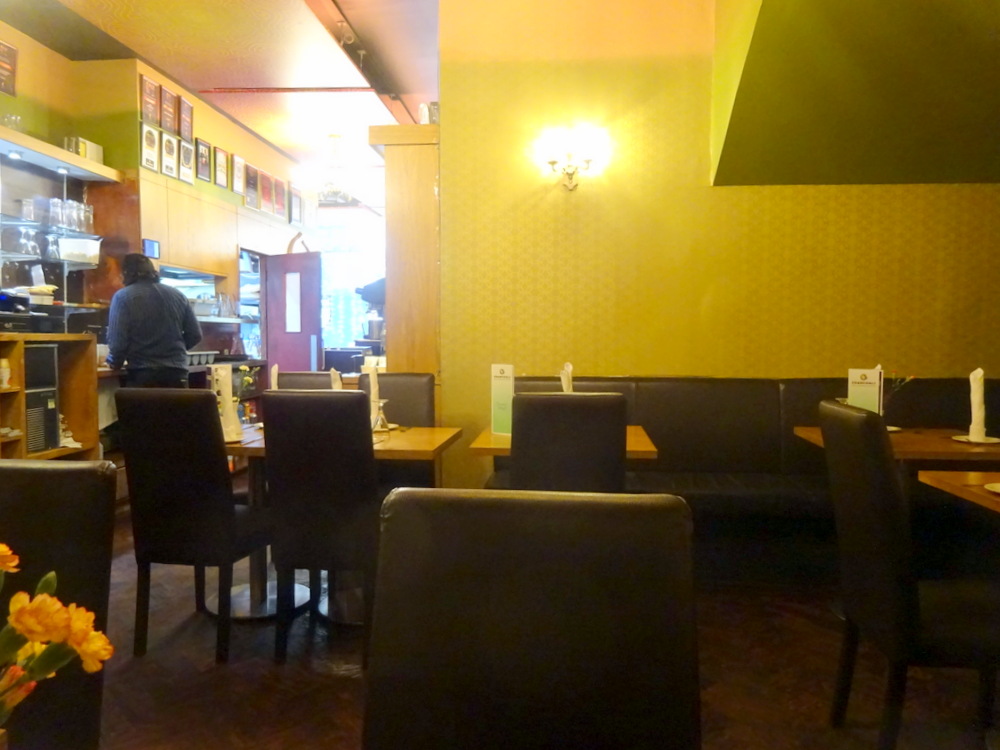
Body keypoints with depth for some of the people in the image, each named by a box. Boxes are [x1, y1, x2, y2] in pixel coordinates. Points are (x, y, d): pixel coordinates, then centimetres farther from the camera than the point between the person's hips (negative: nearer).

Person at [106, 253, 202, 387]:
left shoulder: (123, 297, -2)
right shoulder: (177, 295, 11)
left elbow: (117, 340, -8)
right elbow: (195, 334, 11)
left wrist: (114, 363, 11)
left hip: (142, 375, -4)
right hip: (177, 374, 4)